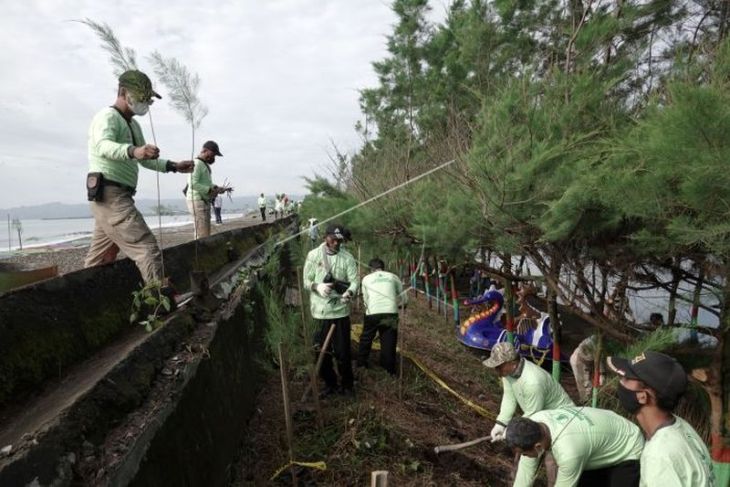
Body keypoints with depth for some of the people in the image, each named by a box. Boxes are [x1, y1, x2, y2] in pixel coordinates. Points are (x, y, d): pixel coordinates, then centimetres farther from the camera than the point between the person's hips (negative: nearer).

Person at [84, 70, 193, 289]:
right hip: (109, 194, -10)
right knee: (145, 245, -21)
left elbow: (146, 161, 28)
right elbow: (103, 146, -28)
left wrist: (174, 166, 12)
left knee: (101, 258, 15)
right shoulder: (108, 116, -8)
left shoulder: (133, 125, 23)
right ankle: (162, 294, -26)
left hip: (118, 197, 10)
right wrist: (133, 151, -48)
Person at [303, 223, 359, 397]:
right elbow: (306, 280, 1)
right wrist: (317, 286, -21)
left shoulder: (347, 257, -2)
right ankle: (330, 384, 32)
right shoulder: (313, 255, 0)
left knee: (343, 351, 6)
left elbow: (354, 280, -8)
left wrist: (349, 292, -31)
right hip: (319, 311, 1)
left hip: (340, 311, -1)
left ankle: (346, 384, 27)